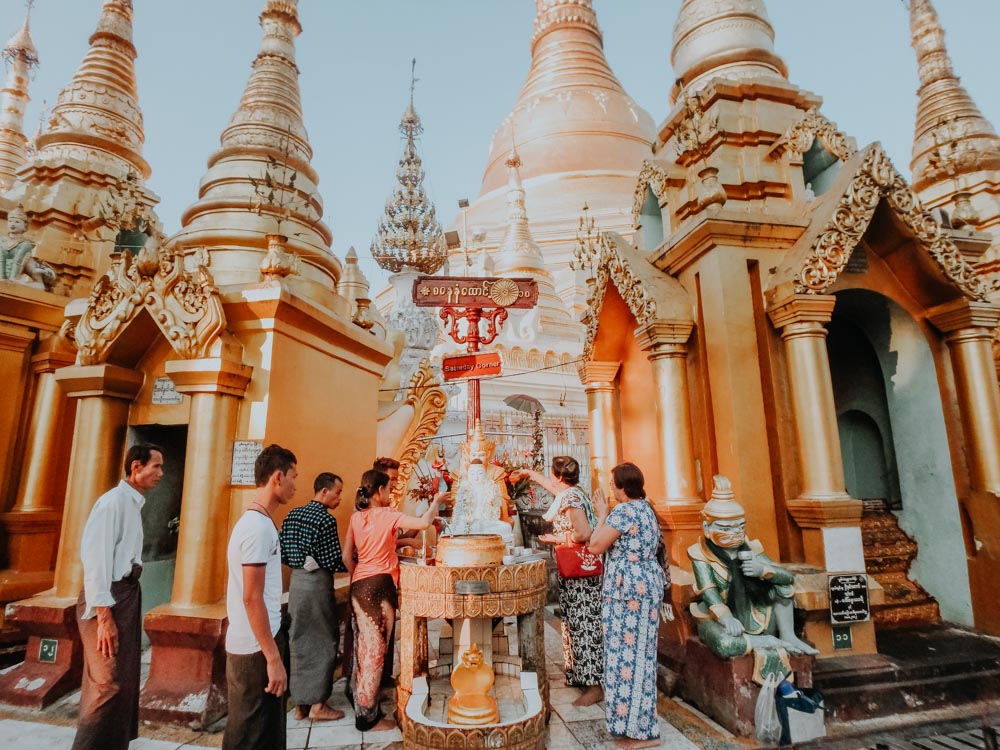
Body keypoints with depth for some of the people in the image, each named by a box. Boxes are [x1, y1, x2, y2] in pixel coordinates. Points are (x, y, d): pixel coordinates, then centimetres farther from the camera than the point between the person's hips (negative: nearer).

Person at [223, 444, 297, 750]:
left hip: (256, 644, 9)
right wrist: (273, 658, -19)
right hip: (256, 649, -9)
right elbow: (251, 598, -22)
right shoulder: (259, 526, -20)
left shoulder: (256, 522, 11)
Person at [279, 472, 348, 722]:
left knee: (299, 641, 14)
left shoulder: (293, 514, 6)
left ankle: (300, 704, 24)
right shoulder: (326, 519, -17)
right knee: (323, 642, 6)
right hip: (317, 583, -7)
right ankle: (318, 705, 15)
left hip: (296, 580, 7)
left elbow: (282, 553, 9)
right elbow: (334, 562, -16)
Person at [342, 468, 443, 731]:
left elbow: (347, 556, 7)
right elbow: (424, 522, -23)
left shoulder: (356, 517, 5)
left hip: (359, 584, 7)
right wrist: (436, 500, -7)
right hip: (380, 584, -7)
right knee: (375, 649, 3)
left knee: (364, 644, 22)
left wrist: (357, 578, 18)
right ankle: (368, 716, 13)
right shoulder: (388, 515, -13)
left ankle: (357, 694, 38)